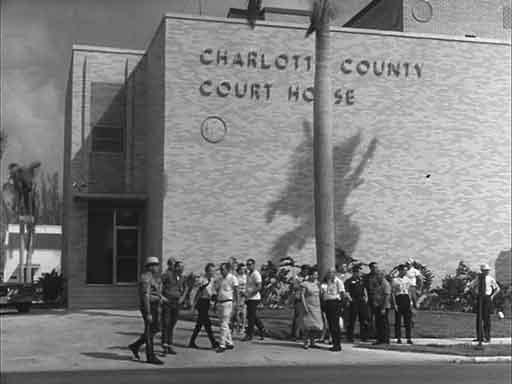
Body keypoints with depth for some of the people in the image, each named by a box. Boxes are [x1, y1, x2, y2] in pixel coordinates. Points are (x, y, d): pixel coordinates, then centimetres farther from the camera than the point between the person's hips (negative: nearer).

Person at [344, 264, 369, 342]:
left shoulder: (361, 280, 13)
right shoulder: (349, 281, -4)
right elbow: (346, 291, -9)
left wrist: (366, 297, 8)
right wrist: (350, 298, -18)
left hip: (362, 301, 5)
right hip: (354, 302, -5)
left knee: (364, 320, 6)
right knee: (351, 320, -2)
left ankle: (363, 337, 15)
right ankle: (350, 337, 6)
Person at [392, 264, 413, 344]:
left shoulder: (407, 279, 12)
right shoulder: (395, 280, -2)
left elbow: (409, 291, 16)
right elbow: (393, 293, -3)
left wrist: (411, 302, 8)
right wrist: (394, 304, -9)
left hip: (406, 299, 4)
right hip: (398, 299, -4)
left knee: (407, 320, 2)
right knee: (398, 320, 0)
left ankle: (408, 338, 6)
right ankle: (398, 338, 6)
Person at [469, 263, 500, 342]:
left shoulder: (491, 279, -2)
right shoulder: (478, 278, 4)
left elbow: (497, 288, 7)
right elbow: (472, 286, 18)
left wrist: (492, 296, -3)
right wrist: (475, 294, 8)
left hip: (487, 298, -3)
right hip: (479, 298, 3)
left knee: (486, 318, -4)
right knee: (479, 318, 4)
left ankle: (487, 337, 2)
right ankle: (479, 336, 11)